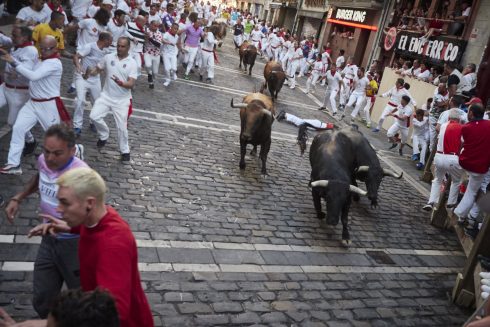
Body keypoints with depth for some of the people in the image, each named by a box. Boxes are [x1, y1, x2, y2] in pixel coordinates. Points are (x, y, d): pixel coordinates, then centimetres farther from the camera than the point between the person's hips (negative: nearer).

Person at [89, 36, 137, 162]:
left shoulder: (132, 63, -10)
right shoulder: (108, 57, 0)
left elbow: (132, 84, -17)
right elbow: (98, 69, 13)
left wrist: (121, 83, -39)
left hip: (122, 100, -3)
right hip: (106, 96, 3)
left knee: (122, 127, 0)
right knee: (94, 116, -10)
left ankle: (125, 151, 20)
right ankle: (104, 136, 19)